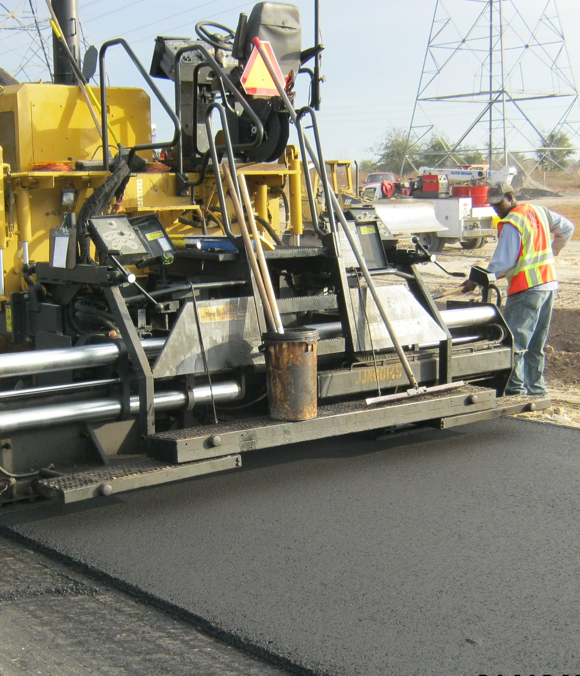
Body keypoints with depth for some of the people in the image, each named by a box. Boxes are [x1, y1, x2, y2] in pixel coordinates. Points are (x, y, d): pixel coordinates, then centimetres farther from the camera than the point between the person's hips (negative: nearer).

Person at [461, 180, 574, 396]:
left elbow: (503, 264, -17)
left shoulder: (511, 224, -14)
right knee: (537, 344, 14)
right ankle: (536, 388, 19)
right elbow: (567, 228, 22)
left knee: (514, 340, -7)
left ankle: (515, 388, -11)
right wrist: (551, 252, 28)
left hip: (526, 289, -9)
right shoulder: (540, 212, 10)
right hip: (549, 283, 9)